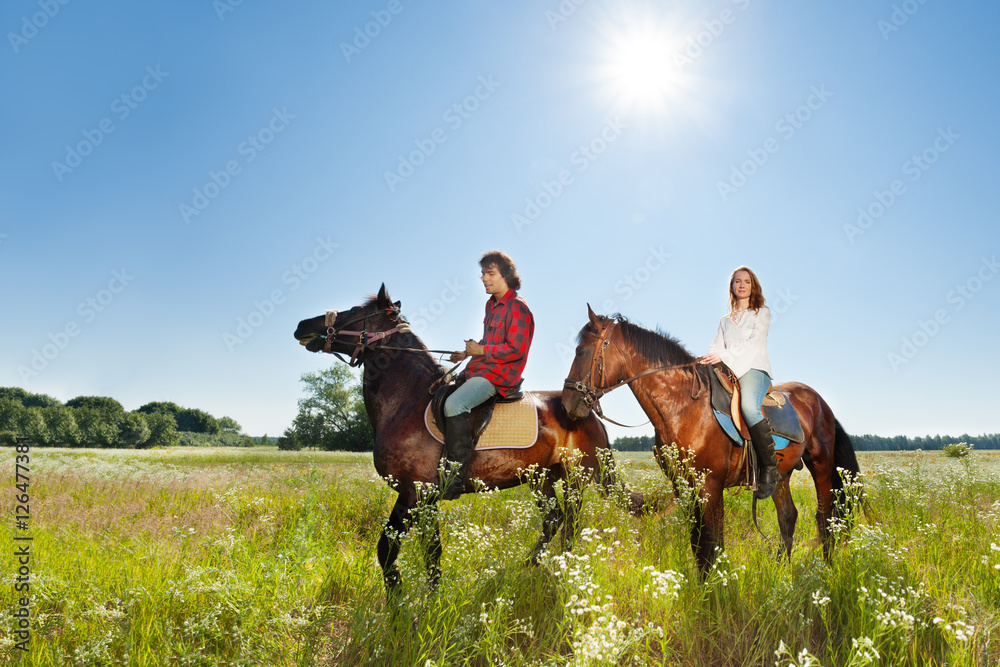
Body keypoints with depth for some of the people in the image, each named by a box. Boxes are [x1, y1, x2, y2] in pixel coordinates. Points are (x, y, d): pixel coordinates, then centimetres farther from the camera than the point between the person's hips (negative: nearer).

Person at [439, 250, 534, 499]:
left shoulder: (517, 307, -13)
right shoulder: (492, 304, 17)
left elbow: (516, 349, -19)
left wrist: (481, 350, -16)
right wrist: (467, 353, 13)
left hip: (498, 375, -11)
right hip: (479, 368, 11)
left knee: (454, 404, -31)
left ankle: (455, 478, -29)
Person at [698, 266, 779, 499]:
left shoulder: (762, 313, 12)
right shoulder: (725, 320, 27)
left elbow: (754, 342, -3)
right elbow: (717, 345, 14)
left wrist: (724, 355, -18)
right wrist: (708, 358, -10)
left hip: (755, 369, -5)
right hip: (728, 373, 5)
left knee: (748, 406, -37)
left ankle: (770, 469, -27)